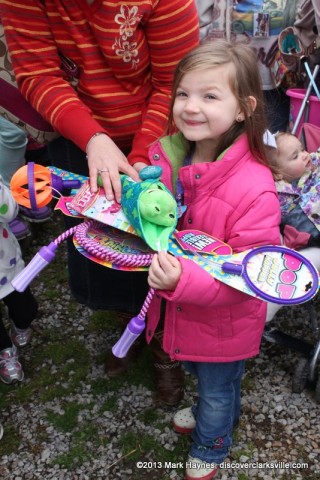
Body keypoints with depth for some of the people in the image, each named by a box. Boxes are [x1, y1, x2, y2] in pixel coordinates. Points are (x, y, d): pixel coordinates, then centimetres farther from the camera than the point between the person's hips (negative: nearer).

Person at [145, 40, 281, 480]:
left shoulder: (254, 189, -33)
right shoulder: (166, 156, -12)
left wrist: (183, 279, -42)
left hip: (223, 322, -6)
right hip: (179, 307, 6)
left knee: (218, 387, 24)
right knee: (198, 369, 34)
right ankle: (217, 410, 67)